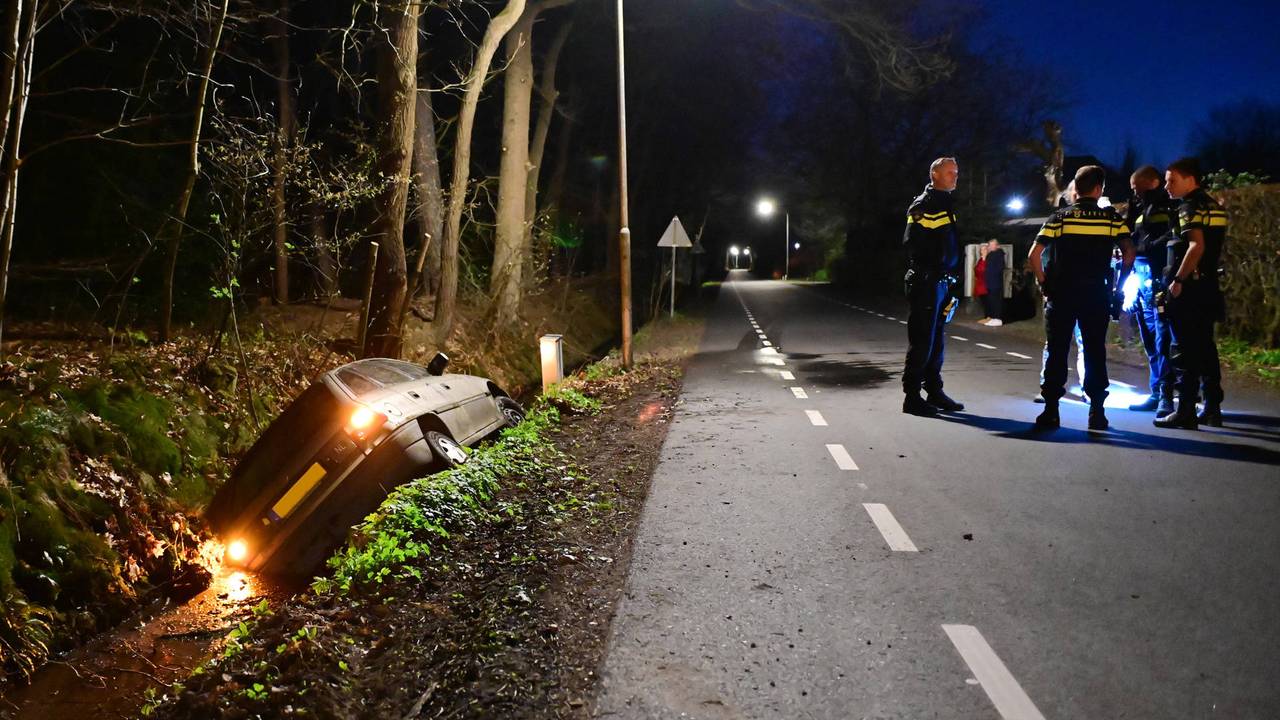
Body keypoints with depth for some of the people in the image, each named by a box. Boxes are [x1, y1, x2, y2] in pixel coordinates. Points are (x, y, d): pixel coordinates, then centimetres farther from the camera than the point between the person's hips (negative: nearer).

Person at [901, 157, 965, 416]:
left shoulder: (946, 205, 19)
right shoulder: (922, 206, -10)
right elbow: (913, 243, -19)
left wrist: (951, 278, 16)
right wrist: (929, 271, -19)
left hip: (942, 282, 9)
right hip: (926, 282, -9)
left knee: (937, 341, 14)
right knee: (922, 341, -7)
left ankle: (934, 392, 22)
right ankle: (912, 397, -2)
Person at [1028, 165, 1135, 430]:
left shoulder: (1059, 217, 1)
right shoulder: (1112, 217, 2)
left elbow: (1034, 255, -6)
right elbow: (1128, 253, -5)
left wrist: (1044, 283, 5)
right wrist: (1118, 285, 7)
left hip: (1061, 293, 0)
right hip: (1097, 295, 0)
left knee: (1056, 351, 5)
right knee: (1095, 352, 7)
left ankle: (1051, 410, 3)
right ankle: (1096, 411, 8)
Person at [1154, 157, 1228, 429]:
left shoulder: (1190, 206, -12)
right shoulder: (1213, 205, 17)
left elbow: (1197, 245, -23)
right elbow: (1212, 247, 19)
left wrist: (1177, 279, -20)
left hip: (1189, 288, -9)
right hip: (1208, 285, 9)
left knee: (1184, 350, -6)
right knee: (1205, 348, 12)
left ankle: (1185, 411, -6)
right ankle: (1212, 408, 16)